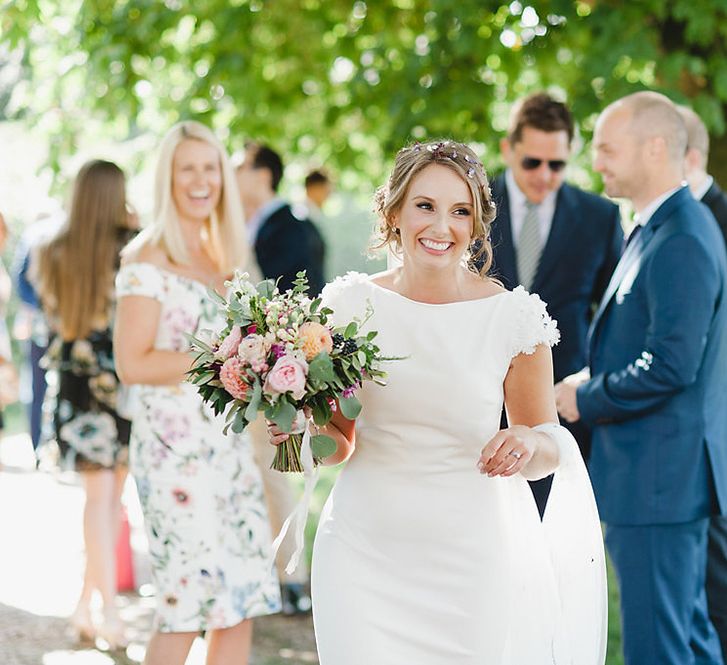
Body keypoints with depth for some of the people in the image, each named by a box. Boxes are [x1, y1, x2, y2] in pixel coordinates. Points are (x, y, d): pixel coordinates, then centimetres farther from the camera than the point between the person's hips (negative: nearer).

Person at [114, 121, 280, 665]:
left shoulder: (225, 256, 16)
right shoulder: (148, 259, -8)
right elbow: (132, 364, -15)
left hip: (229, 442, 7)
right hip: (177, 445, -7)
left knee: (242, 602, 6)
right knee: (187, 606, -7)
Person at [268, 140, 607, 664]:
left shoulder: (513, 316, -5)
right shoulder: (352, 304, 1)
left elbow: (551, 449, 4)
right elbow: (340, 441, 11)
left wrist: (529, 445, -17)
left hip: (477, 556, -1)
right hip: (368, 554, 1)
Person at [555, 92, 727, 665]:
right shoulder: (658, 229, 14)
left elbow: (671, 364, -25)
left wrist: (587, 399, -13)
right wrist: (594, 379, 6)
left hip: (659, 475, -11)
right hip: (669, 472, 11)